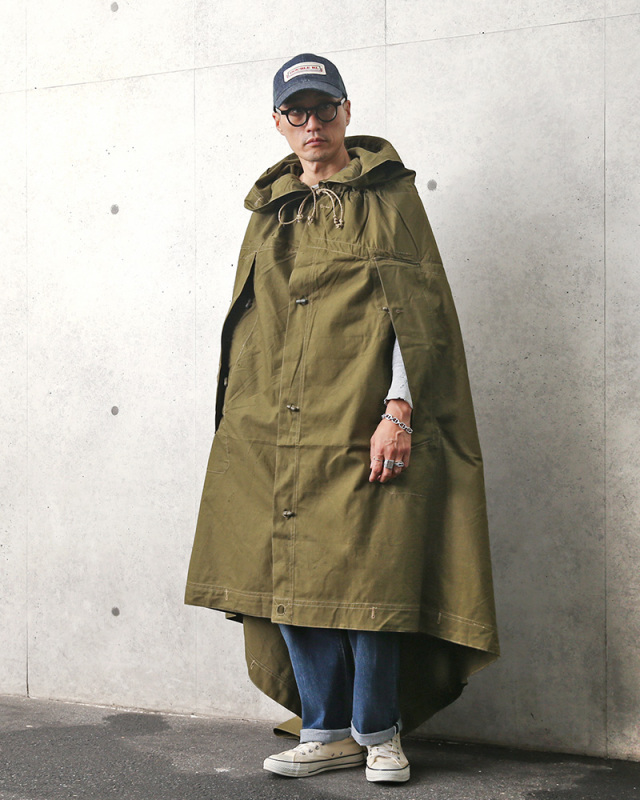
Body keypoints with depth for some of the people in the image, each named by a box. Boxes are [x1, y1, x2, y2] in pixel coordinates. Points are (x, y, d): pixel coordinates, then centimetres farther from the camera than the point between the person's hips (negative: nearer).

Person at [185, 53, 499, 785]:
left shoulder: (389, 195, 5)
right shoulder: (269, 213, 18)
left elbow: (418, 308, -3)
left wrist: (400, 408, -15)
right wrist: (237, 423, 14)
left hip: (360, 422, -4)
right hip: (276, 429, 5)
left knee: (367, 574, -6)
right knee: (292, 576, 3)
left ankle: (378, 731, 12)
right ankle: (327, 731, 16)